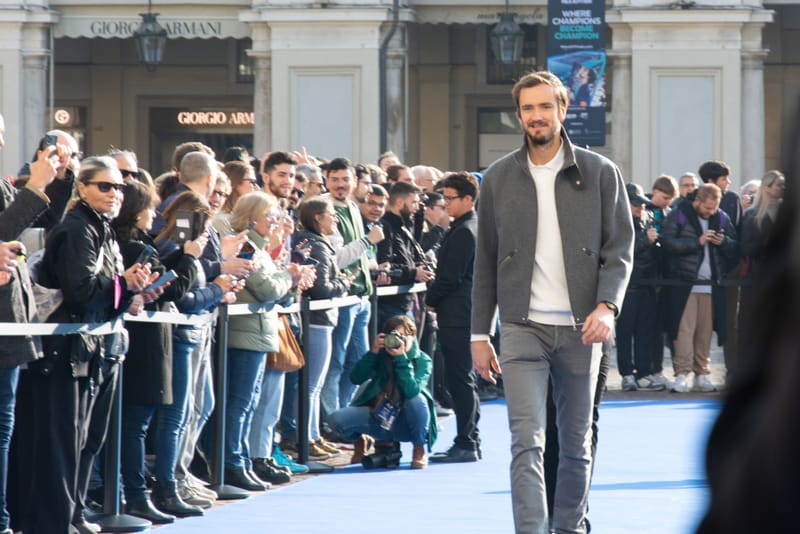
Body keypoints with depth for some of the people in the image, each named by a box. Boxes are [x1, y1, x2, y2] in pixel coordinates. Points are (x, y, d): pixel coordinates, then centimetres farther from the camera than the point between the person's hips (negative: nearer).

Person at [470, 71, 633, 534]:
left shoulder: (600, 173, 3)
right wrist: (480, 334, 7)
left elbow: (620, 248, 2)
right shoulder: (499, 179, 6)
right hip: (522, 327, 0)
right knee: (528, 442, -12)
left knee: (576, 443, 9)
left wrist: (607, 306, -15)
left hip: (580, 328, 1)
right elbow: (485, 261, 10)